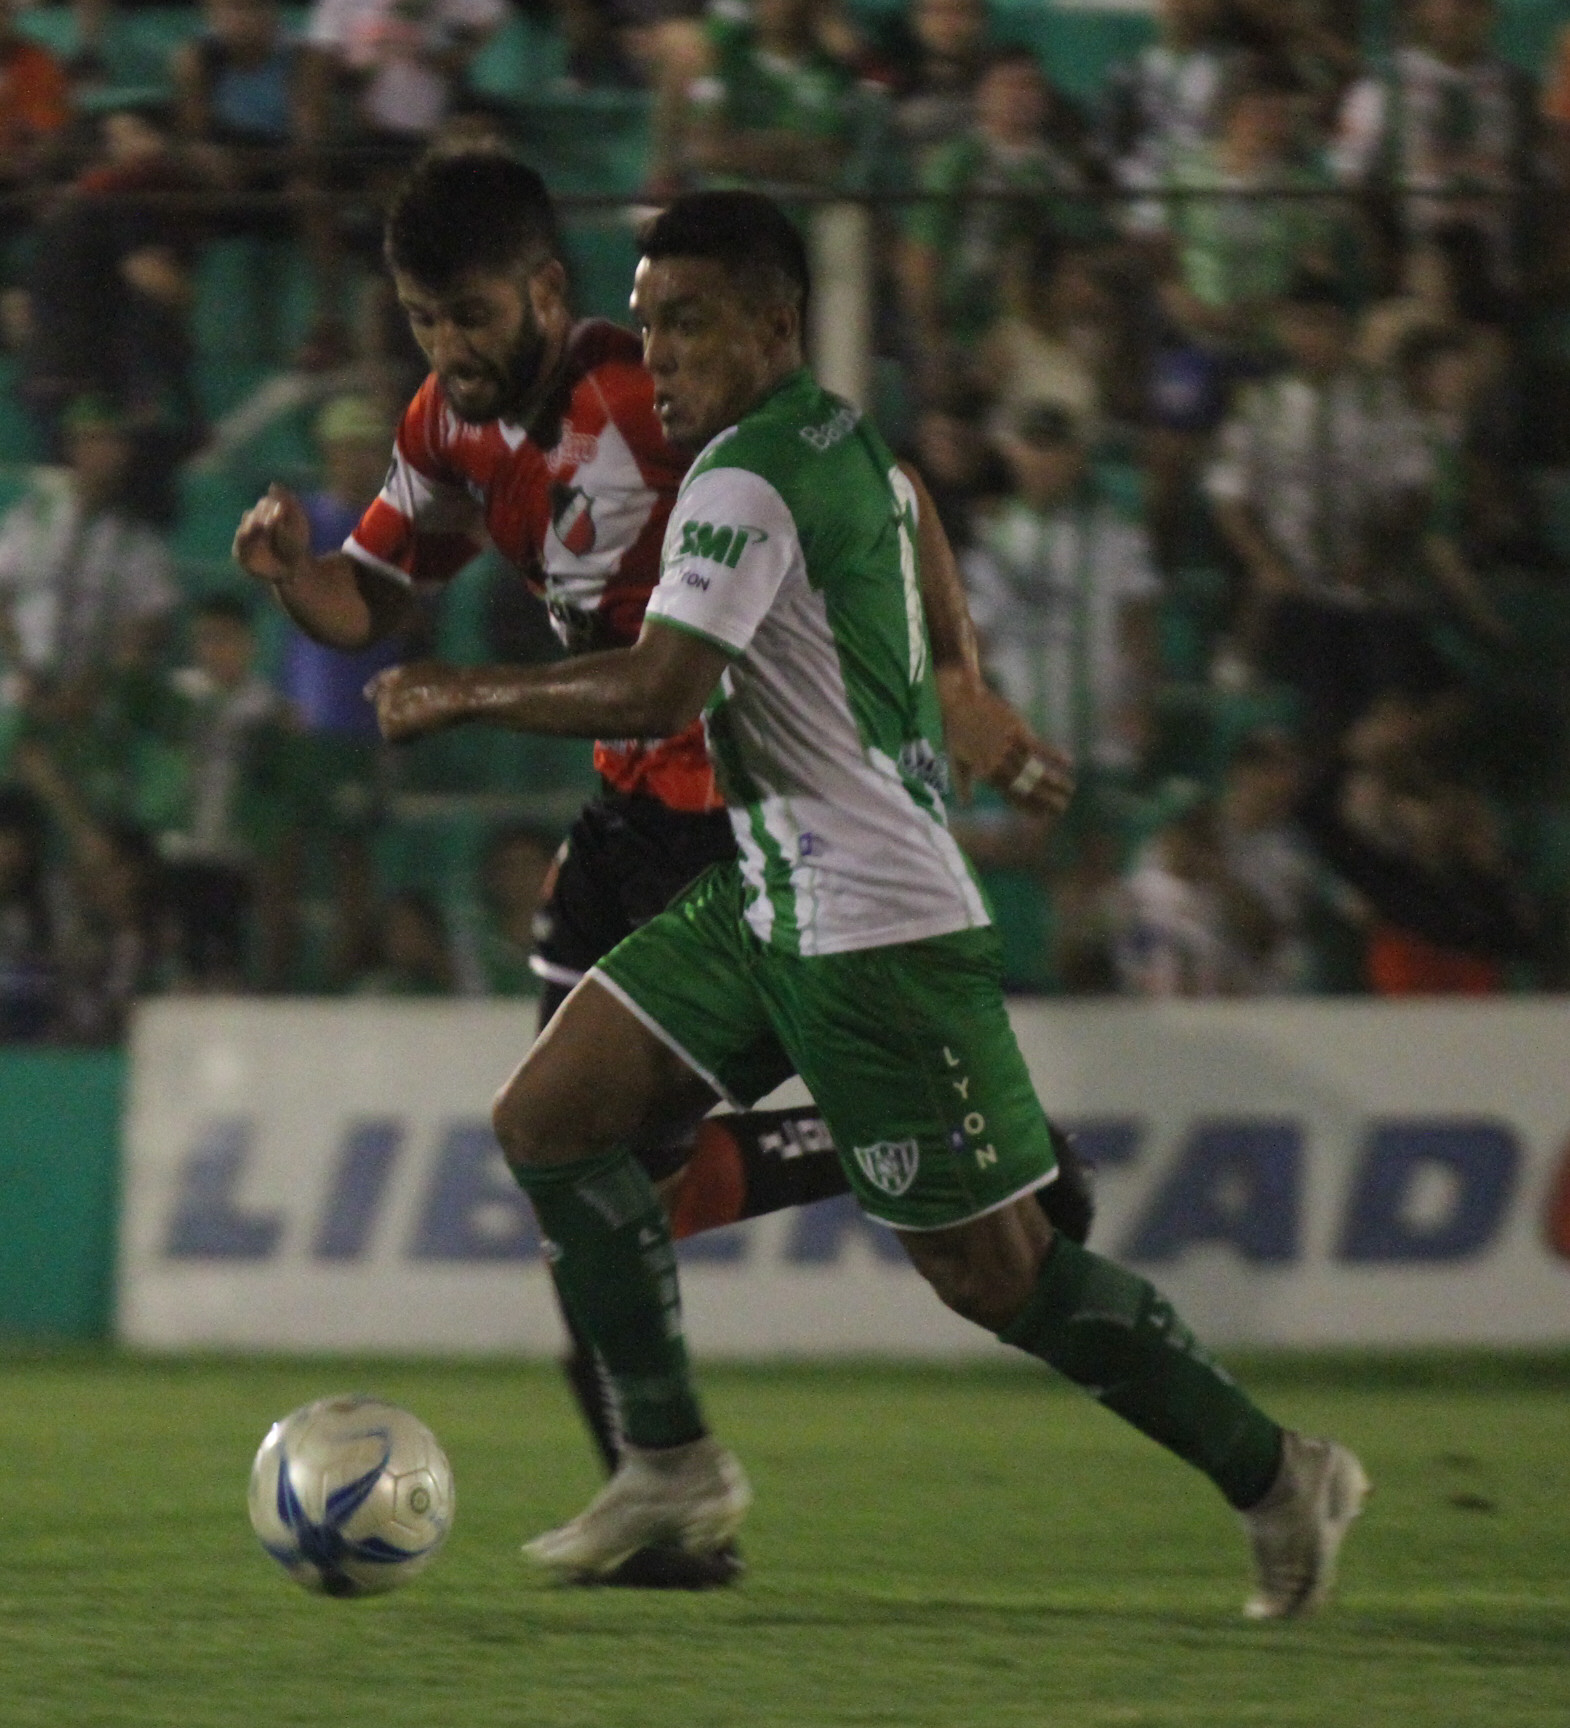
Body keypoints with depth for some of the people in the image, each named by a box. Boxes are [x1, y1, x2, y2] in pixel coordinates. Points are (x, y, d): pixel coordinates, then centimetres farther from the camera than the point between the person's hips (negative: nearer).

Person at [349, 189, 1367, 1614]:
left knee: (994, 1272, -5)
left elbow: (658, 693, -29)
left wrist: (463, 695, -19)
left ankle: (1277, 1476, 8)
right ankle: (673, 1466, 8)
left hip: (876, 925, -10)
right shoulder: (851, 440, 10)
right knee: (546, 1121, 4)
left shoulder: (746, 482, -19)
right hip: (770, 896, 10)